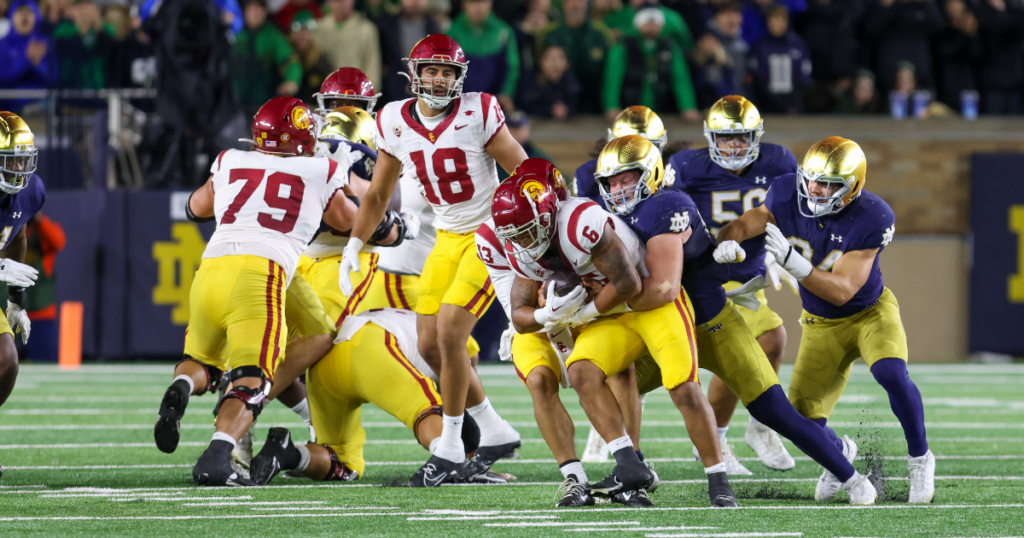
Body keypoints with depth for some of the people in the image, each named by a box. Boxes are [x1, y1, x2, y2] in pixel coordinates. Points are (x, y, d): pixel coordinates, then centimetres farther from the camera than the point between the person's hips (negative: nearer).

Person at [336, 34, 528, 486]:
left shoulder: (477, 115, -16)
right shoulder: (397, 122, -1)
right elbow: (377, 195, 12)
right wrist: (353, 246, 6)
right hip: (447, 239, 6)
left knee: (450, 333, -16)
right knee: (430, 345, 1)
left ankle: (450, 449, -4)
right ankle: (494, 433, 17)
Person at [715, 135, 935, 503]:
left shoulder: (870, 220, -30)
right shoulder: (788, 197, -19)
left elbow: (842, 291, -33)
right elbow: (743, 225, -6)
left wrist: (793, 263, -48)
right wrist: (728, 242, -31)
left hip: (870, 311, -4)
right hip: (821, 325, 4)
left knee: (891, 374, -33)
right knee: (802, 419, -4)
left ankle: (920, 459, -7)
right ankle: (840, 452, 34)